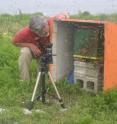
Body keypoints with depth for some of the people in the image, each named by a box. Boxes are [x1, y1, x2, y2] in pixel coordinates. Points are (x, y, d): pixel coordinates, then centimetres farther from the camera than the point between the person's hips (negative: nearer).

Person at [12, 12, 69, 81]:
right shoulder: (25, 32, -37)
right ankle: (24, 82, -21)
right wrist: (30, 45, -32)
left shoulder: (51, 22, -35)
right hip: (32, 48, -3)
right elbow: (15, 42, -19)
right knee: (25, 52, -32)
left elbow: (63, 15, -17)